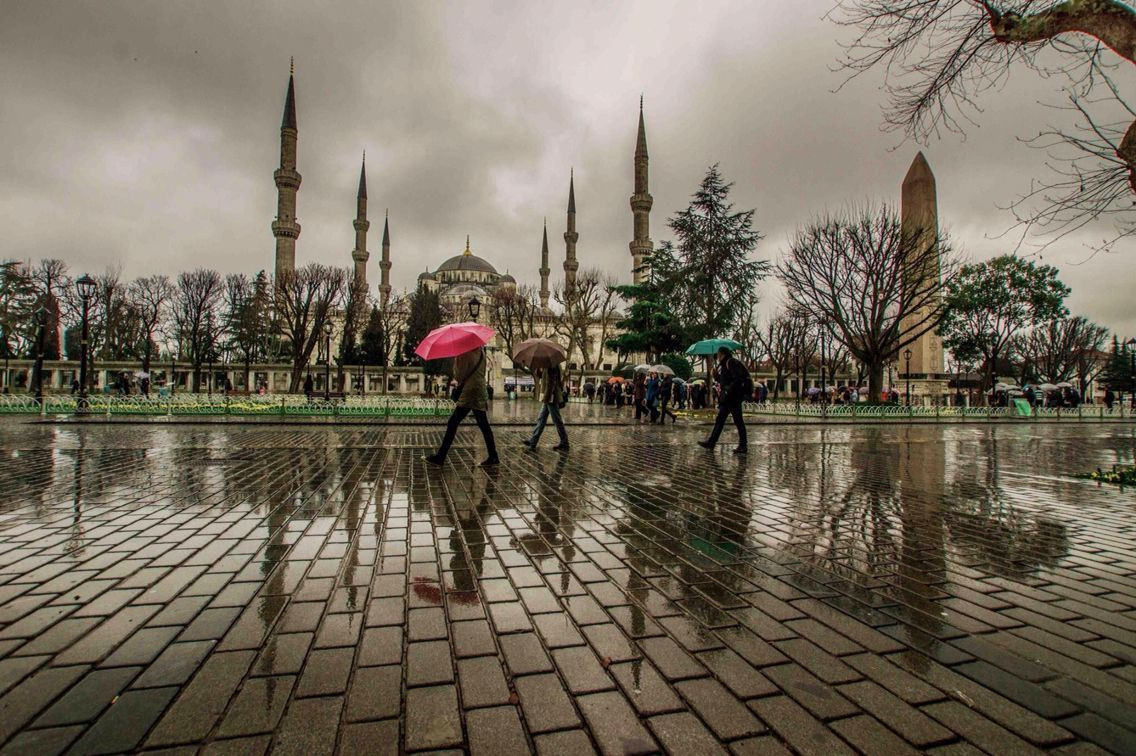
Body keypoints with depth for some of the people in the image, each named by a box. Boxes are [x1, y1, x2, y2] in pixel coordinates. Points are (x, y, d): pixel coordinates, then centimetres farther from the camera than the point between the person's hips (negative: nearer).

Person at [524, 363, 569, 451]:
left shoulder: (552, 366, -16)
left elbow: (551, 382, -22)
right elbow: (539, 375, 18)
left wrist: (546, 396, -23)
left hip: (551, 398, -10)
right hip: (548, 398, 10)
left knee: (557, 421, -2)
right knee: (541, 419, 13)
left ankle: (564, 444, 8)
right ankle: (532, 442, 19)